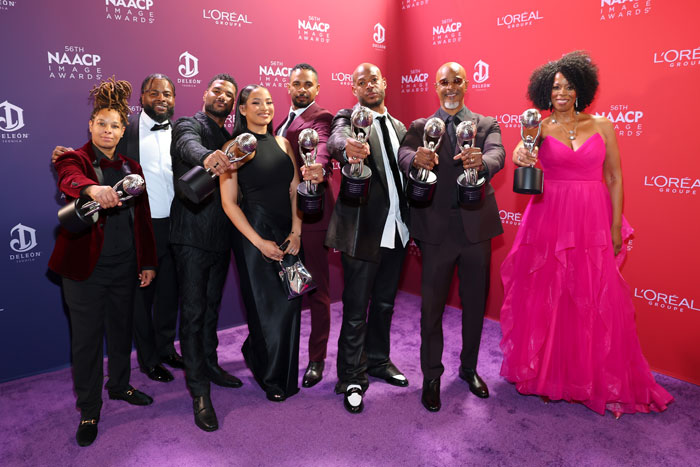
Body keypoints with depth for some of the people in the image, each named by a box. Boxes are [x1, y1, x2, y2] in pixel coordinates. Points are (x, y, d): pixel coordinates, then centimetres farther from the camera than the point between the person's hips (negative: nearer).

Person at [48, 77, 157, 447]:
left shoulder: (131, 168, 10)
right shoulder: (74, 159, -3)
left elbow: (143, 218, 11)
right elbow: (70, 179, -29)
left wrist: (148, 261, 9)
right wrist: (93, 188, -52)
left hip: (125, 264, 5)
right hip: (86, 267, -4)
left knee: (121, 327, 17)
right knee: (87, 337, 4)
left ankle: (119, 385, 38)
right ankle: (88, 411, 18)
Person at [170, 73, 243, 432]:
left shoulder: (228, 139, 17)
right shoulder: (189, 126, -5)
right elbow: (189, 146, -32)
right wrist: (208, 157, -52)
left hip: (220, 237, 7)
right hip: (192, 236, -7)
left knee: (211, 307, 18)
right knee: (193, 311, -2)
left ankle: (209, 365, 34)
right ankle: (199, 392, 6)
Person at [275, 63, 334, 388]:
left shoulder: (320, 118, -7)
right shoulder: (284, 121, 18)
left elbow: (321, 146, -28)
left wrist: (316, 167, -49)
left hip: (311, 213, -8)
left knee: (317, 289, 3)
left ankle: (317, 358, 17)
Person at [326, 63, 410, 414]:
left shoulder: (398, 127, 16)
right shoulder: (349, 118, -4)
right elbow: (336, 139, -29)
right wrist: (348, 148, -50)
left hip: (395, 230, 6)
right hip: (362, 230, -6)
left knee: (384, 303, 19)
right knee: (356, 309, 2)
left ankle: (378, 361, 37)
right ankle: (352, 379, 18)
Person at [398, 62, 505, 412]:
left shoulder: (487, 125, 8)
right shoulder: (420, 127, 6)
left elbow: (497, 155, -13)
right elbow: (404, 155, -15)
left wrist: (481, 162, -37)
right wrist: (417, 159, -39)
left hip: (477, 227, 2)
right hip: (437, 229, -1)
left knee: (474, 303, 14)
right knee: (432, 305, 4)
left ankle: (469, 368, 35)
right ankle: (431, 376, 23)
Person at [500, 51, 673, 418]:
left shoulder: (602, 126, 6)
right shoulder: (540, 128, 3)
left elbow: (615, 178, 7)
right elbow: (522, 153, -17)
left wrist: (615, 227, 1)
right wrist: (521, 155, -41)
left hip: (592, 224, 1)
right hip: (549, 222, -1)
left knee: (594, 305, 3)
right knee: (544, 300, 5)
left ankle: (598, 381, 20)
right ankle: (544, 373, 24)